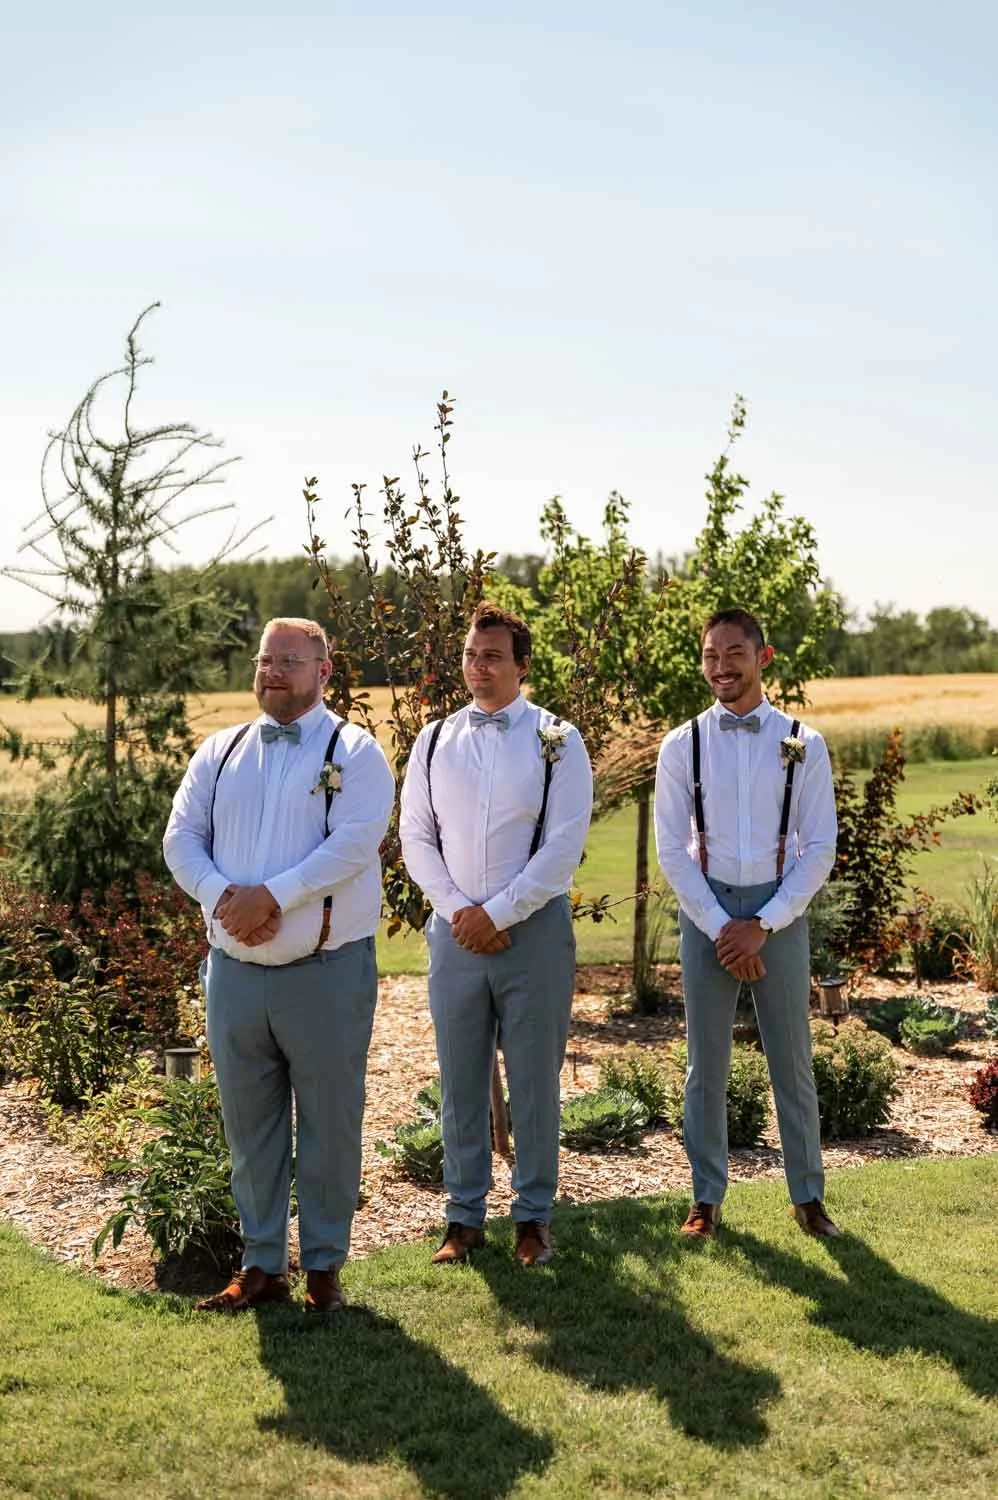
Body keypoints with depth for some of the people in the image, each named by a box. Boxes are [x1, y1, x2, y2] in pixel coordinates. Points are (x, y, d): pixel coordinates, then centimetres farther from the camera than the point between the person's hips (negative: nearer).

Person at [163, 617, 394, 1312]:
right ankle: (262, 1266, 26)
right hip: (234, 969, 4)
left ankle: (324, 1266, 21)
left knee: (329, 1125, 6)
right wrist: (222, 896, -14)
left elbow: (354, 840, -16)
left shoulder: (353, 751, -2)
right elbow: (182, 837, 5)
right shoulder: (220, 752, 12)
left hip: (326, 970, -4)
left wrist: (271, 896, -21)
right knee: (249, 1125, 13)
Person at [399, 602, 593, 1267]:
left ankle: (534, 1217, 20)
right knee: (461, 1080, 9)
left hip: (535, 928, -3)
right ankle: (465, 1216, 21)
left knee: (535, 1080, 6)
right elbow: (416, 837, 7)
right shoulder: (434, 741, 7)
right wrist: (459, 911, -6)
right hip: (456, 932, 3)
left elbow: (564, 845, -8)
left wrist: (498, 913, -12)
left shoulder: (557, 740, -2)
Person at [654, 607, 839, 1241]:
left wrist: (762, 925, -10)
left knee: (793, 1061, 8)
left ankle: (809, 1195, 22)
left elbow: (821, 847, -2)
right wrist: (721, 927, -9)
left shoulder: (803, 744, 0)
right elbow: (671, 848, -1)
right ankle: (707, 1196, 20)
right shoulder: (682, 746, 1)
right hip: (706, 910, 1)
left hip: (779, 910, 0)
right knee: (707, 1064, 7)